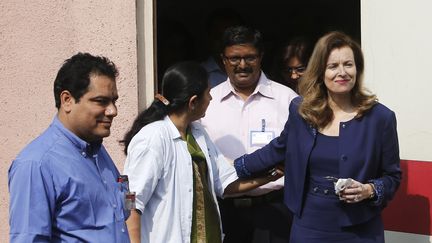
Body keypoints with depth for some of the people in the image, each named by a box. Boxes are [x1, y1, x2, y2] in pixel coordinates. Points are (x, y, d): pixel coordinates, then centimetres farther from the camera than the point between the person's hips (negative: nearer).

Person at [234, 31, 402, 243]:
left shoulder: (380, 117, -6)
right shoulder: (301, 110, -1)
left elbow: (392, 176, 2)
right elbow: (278, 150, 15)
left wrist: (369, 191, -15)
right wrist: (234, 167, 18)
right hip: (308, 226, 2)